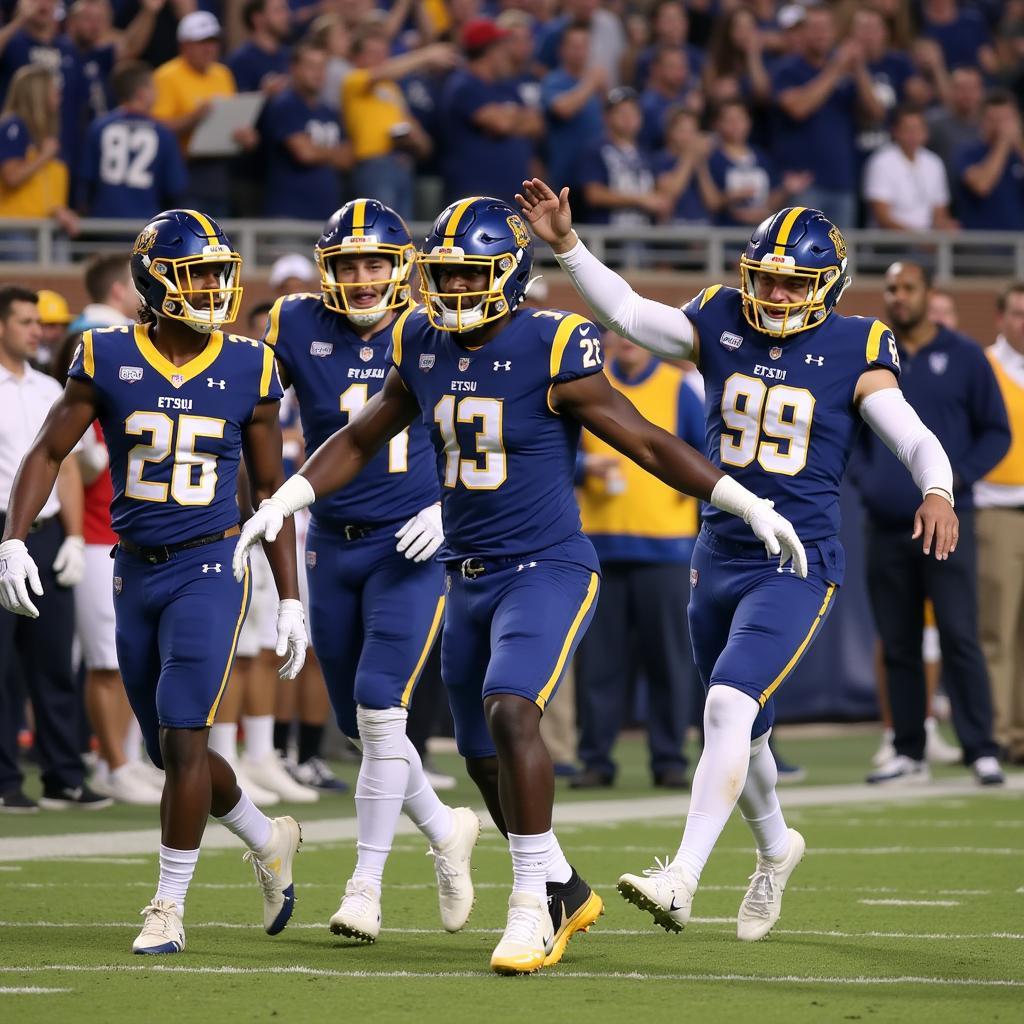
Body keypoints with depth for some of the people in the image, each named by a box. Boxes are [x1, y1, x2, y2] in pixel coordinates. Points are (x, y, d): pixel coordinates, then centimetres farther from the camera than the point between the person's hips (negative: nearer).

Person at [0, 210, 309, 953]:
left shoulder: (248, 370, -1)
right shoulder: (108, 359, -2)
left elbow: (269, 488, 6)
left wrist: (290, 601, 5)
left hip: (210, 568, -2)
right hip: (136, 575, 3)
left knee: (183, 738, -13)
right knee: (171, 752, 10)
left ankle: (170, 907, -1)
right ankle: (268, 841, 36)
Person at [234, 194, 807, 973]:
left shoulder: (551, 349, -13)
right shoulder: (422, 347, 5)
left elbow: (647, 443, -6)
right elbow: (361, 440, 19)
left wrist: (752, 507, -6)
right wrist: (281, 506, 11)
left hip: (547, 567, -7)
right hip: (470, 578, 7)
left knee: (510, 710, -26)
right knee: (486, 760, 12)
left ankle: (533, 905, -18)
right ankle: (567, 893, 32)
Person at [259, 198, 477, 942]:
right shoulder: (298, 326, -1)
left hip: (409, 547, -4)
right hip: (334, 547, 4)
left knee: (380, 709, -14)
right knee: (361, 724, 9)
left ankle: (367, 882, -6)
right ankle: (446, 830, 32)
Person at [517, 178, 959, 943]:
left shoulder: (853, 351, -6)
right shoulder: (721, 326, 2)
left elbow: (916, 439, -10)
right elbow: (627, 311, -4)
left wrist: (937, 492, -30)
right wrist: (566, 244, -16)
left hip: (799, 564, -5)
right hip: (720, 557, 5)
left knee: (731, 707, -23)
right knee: (740, 732, 18)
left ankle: (683, 878, -27)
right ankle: (776, 848, 45)